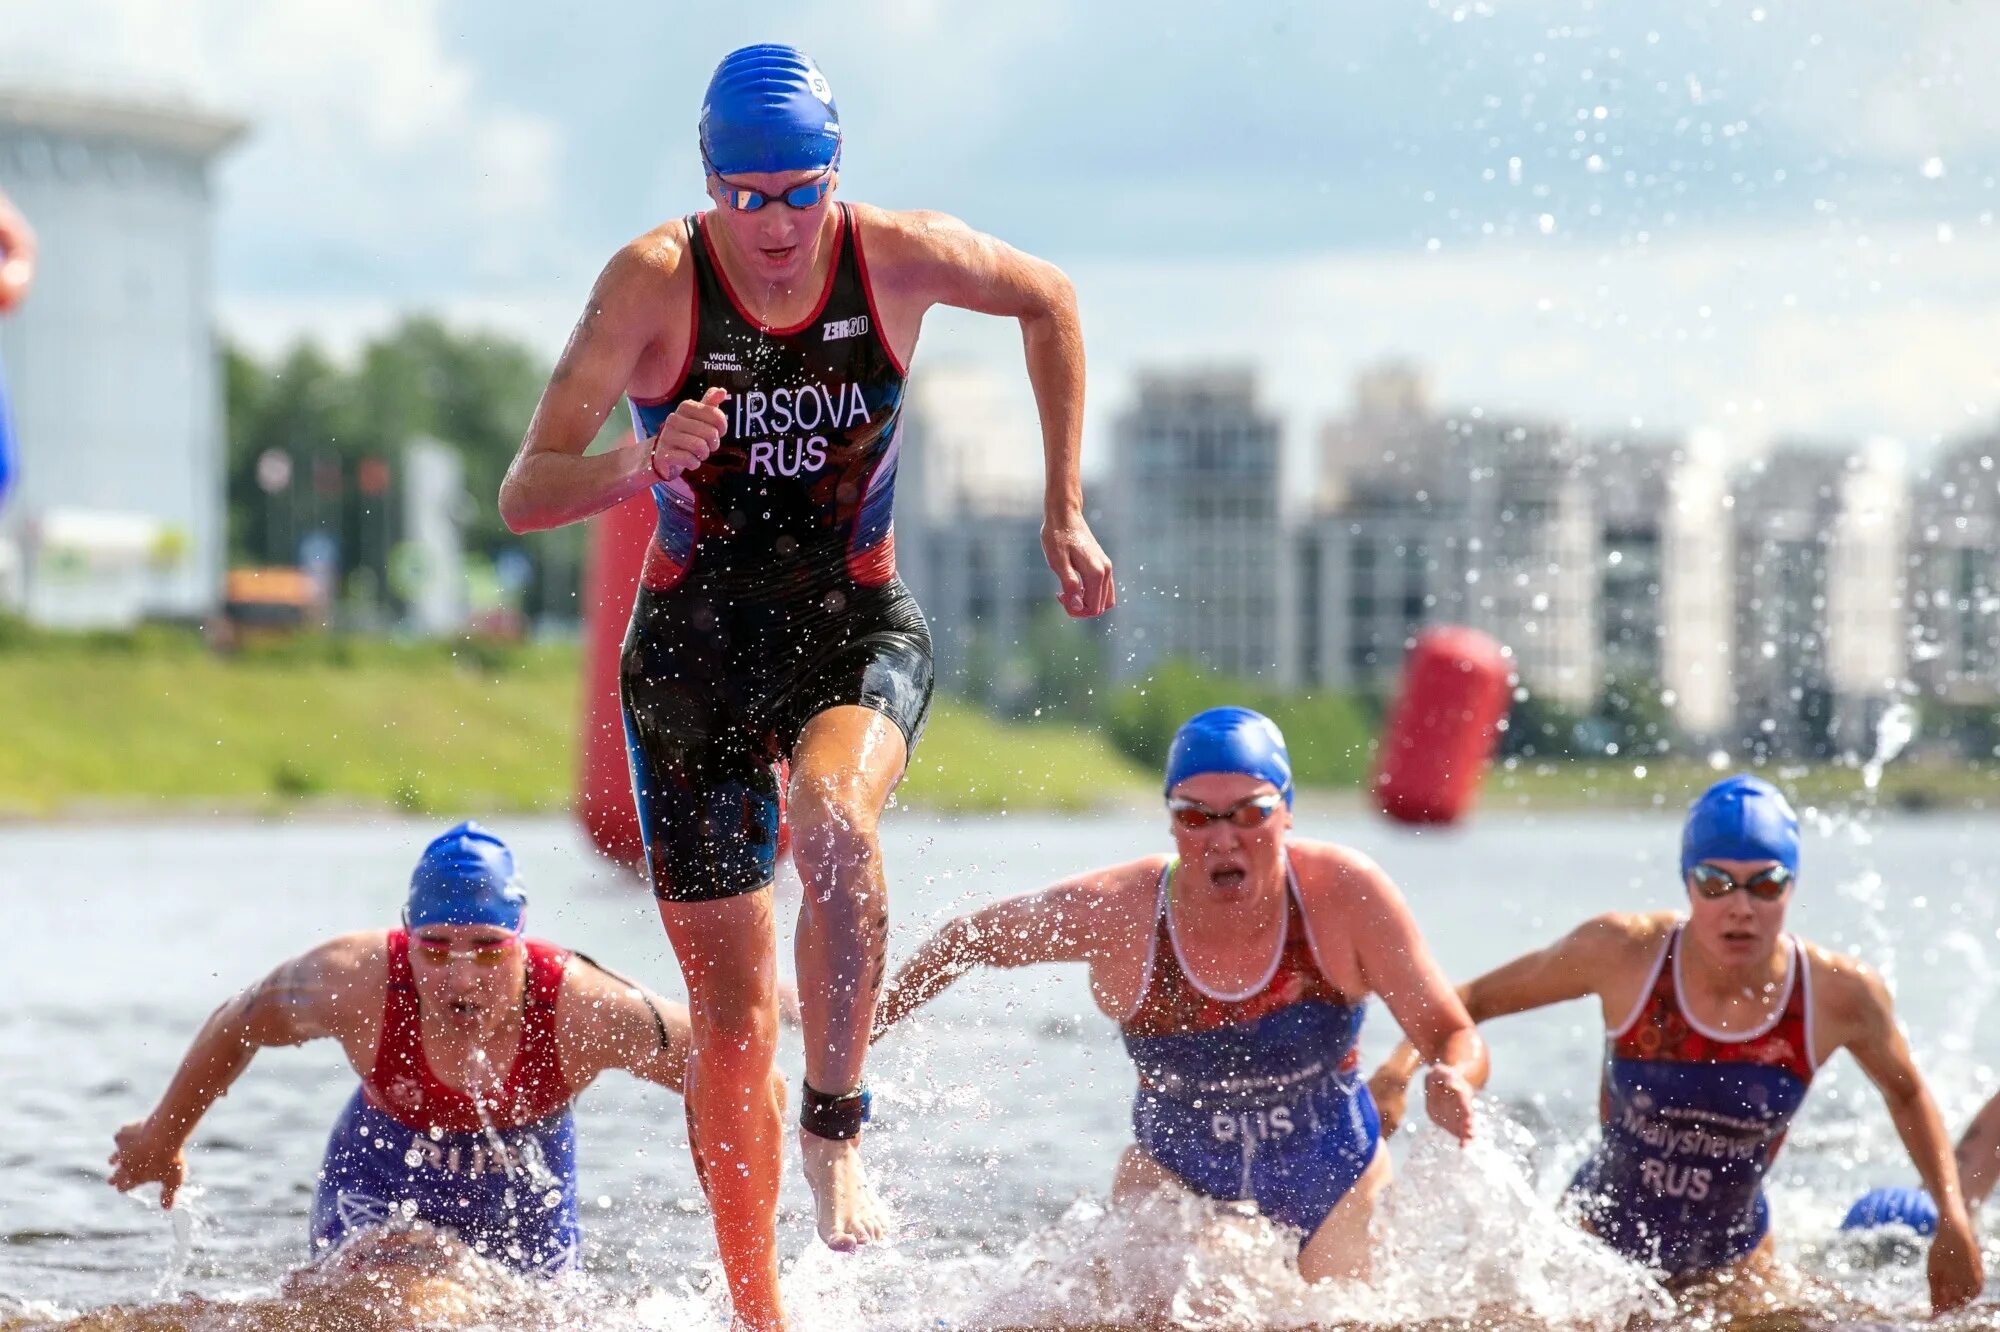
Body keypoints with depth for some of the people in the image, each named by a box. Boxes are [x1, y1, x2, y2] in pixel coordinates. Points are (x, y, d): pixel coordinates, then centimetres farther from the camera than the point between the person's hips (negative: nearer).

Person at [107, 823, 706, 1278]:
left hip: (527, 1196, 2)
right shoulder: (354, 982, -35)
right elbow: (240, 1025, -14)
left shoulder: (583, 1010, -38)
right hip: (382, 1181, -2)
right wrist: (162, 1138, 2)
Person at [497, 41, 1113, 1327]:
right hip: (698, 640, 0)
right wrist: (638, 467, -41)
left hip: (857, 622, 0)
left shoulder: (899, 258, -11)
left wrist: (1065, 512, 8)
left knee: (835, 814, -36)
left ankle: (838, 1126, -18)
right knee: (733, 1006, 2)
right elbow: (524, 494, -19)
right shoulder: (653, 282, -16)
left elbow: (1050, 301, 10)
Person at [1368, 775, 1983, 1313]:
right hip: (1597, 1239, -2)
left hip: (1729, 1265, 2)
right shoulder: (1624, 952, -20)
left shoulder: (1839, 996, -17)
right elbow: (1472, 1000, -7)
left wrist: (1954, 1219, -3)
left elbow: (1906, 1095, 5)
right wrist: (1401, 1068, -25)